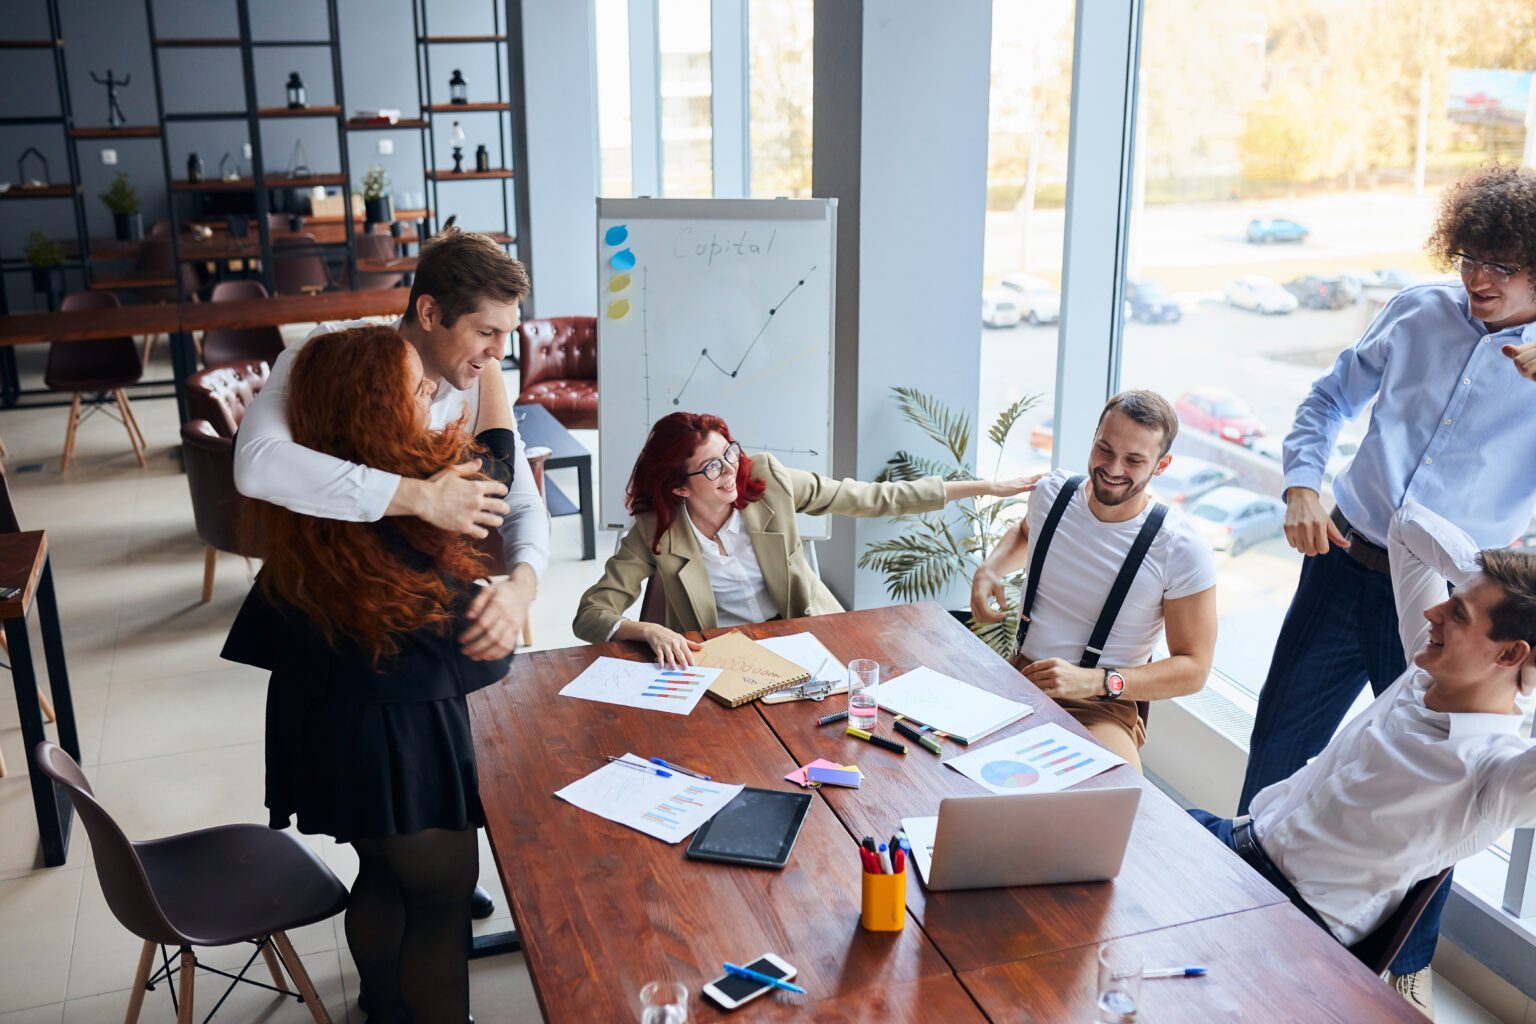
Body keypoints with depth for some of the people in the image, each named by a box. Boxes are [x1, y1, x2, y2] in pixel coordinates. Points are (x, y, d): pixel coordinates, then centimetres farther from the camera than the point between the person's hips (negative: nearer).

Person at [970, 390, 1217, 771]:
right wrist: (989, 570, 6)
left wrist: (1096, 682, -20)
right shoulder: (1052, 492, 2)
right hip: (1017, 680, 4)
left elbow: (1193, 668, -7)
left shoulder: (1183, 552, -12)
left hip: (1102, 709, -4)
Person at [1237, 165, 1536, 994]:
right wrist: (1303, 483, -4)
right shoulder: (1418, 313, 3)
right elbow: (1330, 399, 14)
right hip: (1344, 570, 3)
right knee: (1277, 752, 13)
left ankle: (1408, 966, 36)